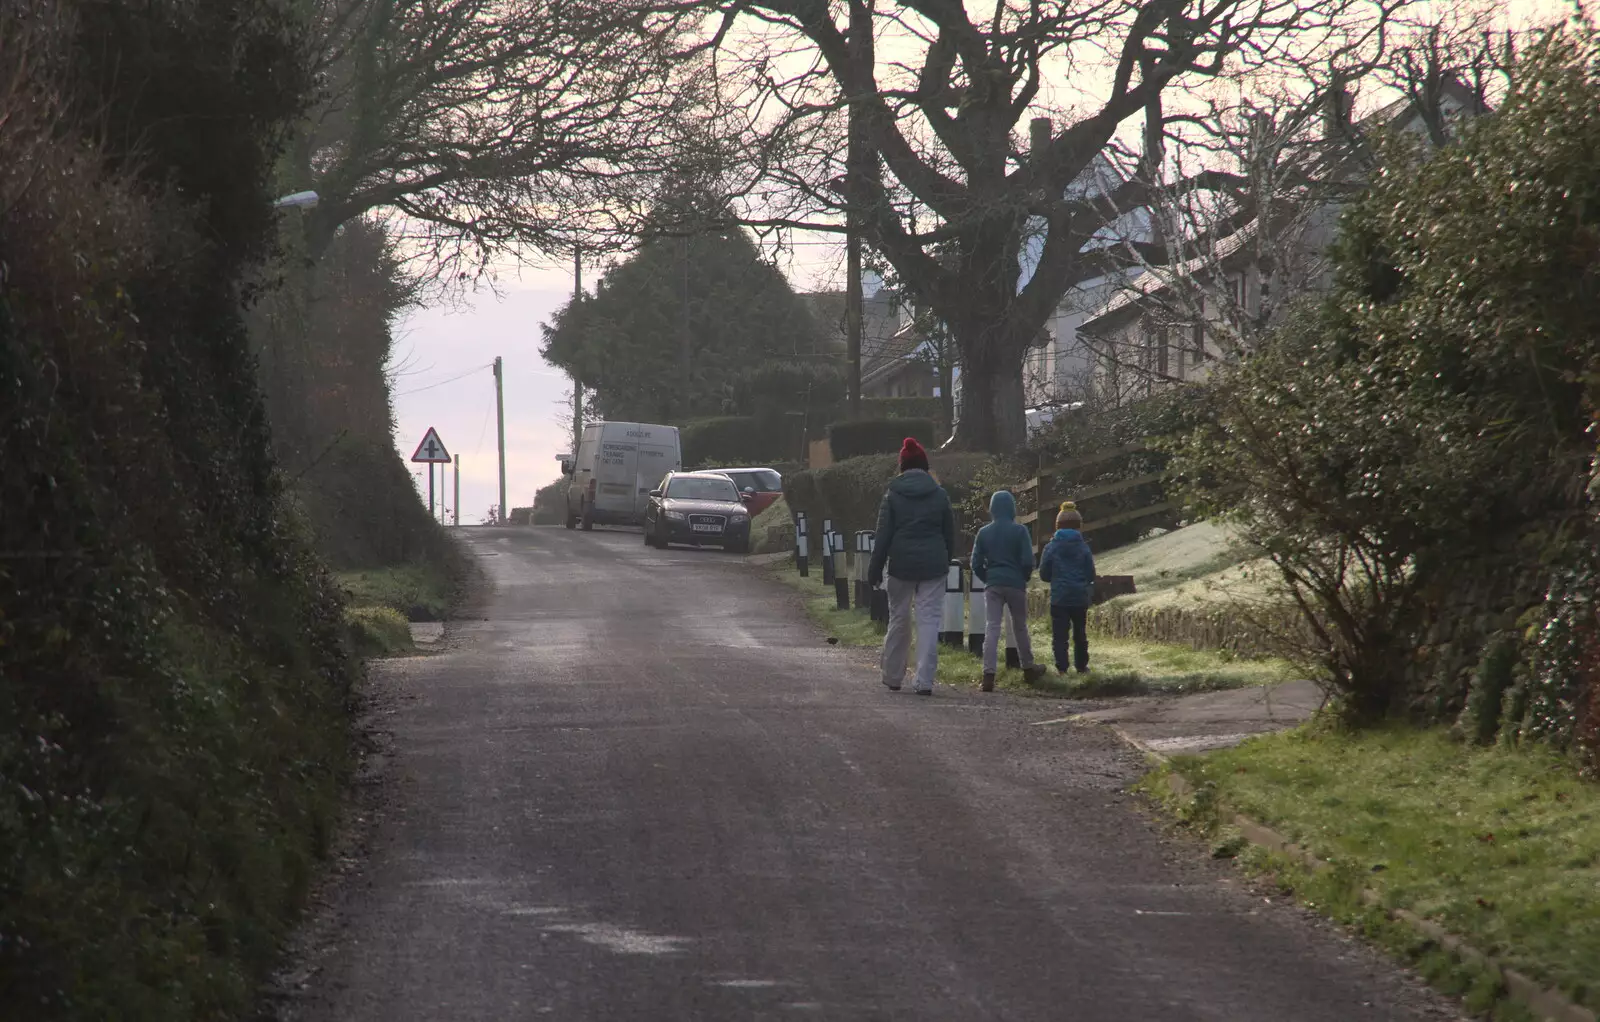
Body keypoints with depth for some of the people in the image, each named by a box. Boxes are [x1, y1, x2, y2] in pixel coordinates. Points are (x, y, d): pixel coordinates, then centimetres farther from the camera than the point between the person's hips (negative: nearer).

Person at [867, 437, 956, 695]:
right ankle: (924, 680, -8)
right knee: (929, 620, -1)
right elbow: (950, 535, 8)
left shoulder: (892, 495, -2)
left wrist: (875, 570, 2)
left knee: (898, 620, 12)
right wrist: (945, 561, 20)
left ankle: (893, 676, 21)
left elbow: (883, 536, -3)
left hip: (901, 566, 0)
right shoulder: (940, 495, 3)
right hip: (933, 567, 0)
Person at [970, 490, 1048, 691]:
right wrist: (1024, 578, 10)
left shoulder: (984, 533, 2)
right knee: (1020, 627, 15)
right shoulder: (1020, 531, -5)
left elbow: (976, 563, 1)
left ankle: (989, 674, -16)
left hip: (993, 586, 1)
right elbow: (1028, 561, -8)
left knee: (991, 629, -4)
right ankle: (1028, 668, 28)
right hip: (1016, 584, -1)